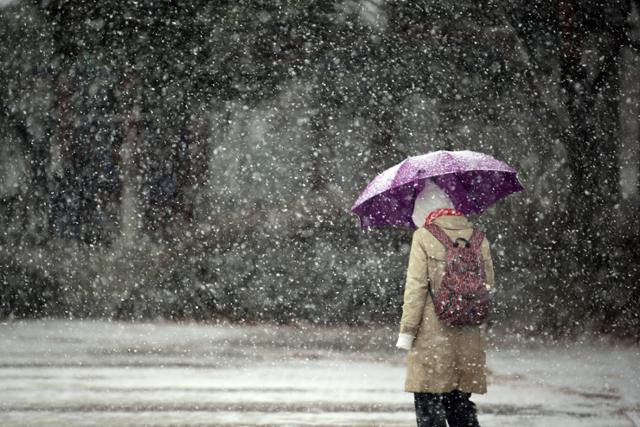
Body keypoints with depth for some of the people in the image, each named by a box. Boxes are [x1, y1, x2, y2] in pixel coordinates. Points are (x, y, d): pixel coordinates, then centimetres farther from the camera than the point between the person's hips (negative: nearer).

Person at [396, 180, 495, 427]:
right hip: (469, 340, 5)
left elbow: (416, 287, -9)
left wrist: (407, 330, -6)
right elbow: (488, 286, 13)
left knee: (429, 406, -2)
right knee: (460, 404, 14)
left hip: (433, 335, -5)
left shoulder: (424, 237, -6)